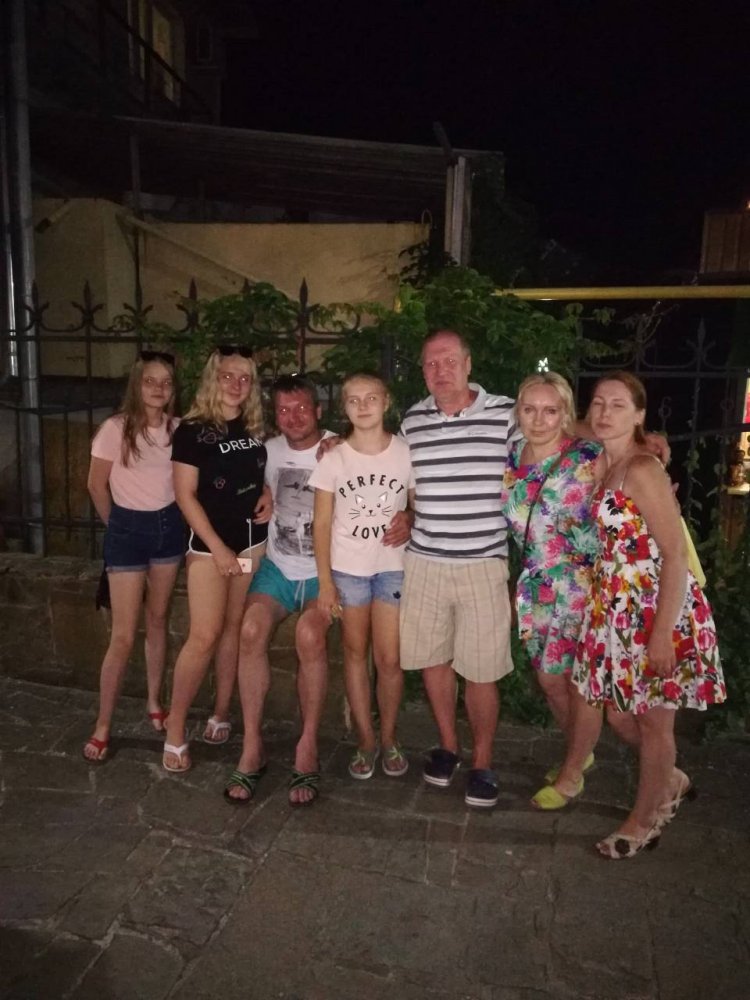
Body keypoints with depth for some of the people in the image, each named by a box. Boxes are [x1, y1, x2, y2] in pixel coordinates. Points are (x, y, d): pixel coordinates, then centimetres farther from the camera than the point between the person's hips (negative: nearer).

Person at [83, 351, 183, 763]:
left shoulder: (178, 428, -1)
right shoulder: (115, 429, -13)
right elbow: (97, 485, -3)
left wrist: (168, 520, 5)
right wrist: (118, 526, 7)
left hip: (169, 526, 4)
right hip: (128, 529, -4)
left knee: (158, 620, 16)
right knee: (123, 635, -2)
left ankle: (154, 703, 32)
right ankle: (102, 726, 13)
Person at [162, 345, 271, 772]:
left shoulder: (255, 428, 7)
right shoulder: (193, 430, -9)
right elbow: (186, 495, -12)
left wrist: (267, 494, 0)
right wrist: (217, 547, -15)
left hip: (253, 541, 5)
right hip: (210, 544, -5)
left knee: (235, 629, 11)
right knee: (204, 636, -7)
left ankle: (222, 714, 24)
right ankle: (175, 731, 6)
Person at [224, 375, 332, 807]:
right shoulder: (269, 451, 6)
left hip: (325, 571, -3)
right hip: (278, 566, 4)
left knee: (310, 634, -30)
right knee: (252, 629, -23)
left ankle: (308, 749, -13)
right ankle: (253, 746, -10)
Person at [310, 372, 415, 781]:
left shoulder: (405, 453, -3)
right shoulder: (333, 459, -3)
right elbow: (322, 523, -2)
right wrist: (325, 581, -6)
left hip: (393, 567, 0)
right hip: (347, 568, 1)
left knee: (389, 658, 1)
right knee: (355, 653, 9)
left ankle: (388, 737, 23)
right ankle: (365, 740, 23)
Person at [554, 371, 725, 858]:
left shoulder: (642, 470, -18)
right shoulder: (605, 466, 8)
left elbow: (675, 555, -20)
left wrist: (661, 634, -21)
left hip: (659, 608, -8)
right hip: (617, 607, 8)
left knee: (652, 719, 10)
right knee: (620, 711, 19)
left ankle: (644, 820, 31)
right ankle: (672, 781, 45)